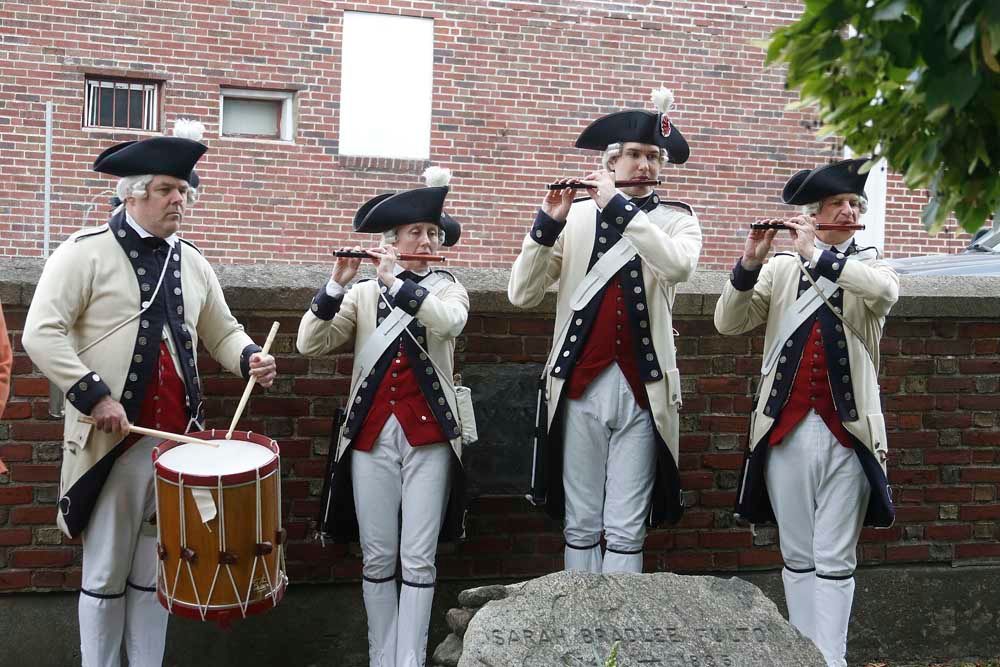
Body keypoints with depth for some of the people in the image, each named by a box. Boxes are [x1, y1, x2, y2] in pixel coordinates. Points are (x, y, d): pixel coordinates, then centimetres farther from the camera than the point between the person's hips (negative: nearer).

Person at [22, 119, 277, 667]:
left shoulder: (192, 262, 12)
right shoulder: (85, 252, -5)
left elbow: (222, 332, 19)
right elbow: (41, 333, -12)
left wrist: (249, 358, -3)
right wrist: (94, 396, -19)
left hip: (179, 437, 5)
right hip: (112, 437, -5)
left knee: (155, 570, 13)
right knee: (106, 573, 6)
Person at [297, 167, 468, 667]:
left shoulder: (447, 289, 7)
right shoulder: (362, 293, 9)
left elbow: (449, 322, -17)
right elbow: (310, 344, -3)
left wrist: (396, 281, -18)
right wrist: (337, 284, -15)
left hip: (428, 436, -1)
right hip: (371, 435, 1)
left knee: (418, 559, 0)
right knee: (376, 557, 5)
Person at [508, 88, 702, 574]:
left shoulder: (676, 219, 5)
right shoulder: (576, 216, 6)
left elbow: (679, 266, -19)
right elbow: (521, 295, -1)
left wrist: (618, 206, -19)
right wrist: (547, 223, -13)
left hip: (642, 389, -1)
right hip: (580, 386, 1)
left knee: (626, 532, 4)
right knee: (580, 526, 8)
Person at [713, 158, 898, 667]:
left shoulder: (872, 267, 7)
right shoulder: (780, 269, 8)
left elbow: (883, 290, -17)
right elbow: (727, 323, -3)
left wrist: (817, 254, -18)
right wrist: (749, 262, -16)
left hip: (846, 432, -1)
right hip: (786, 429, 1)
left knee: (835, 559, 0)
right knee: (797, 555, 9)